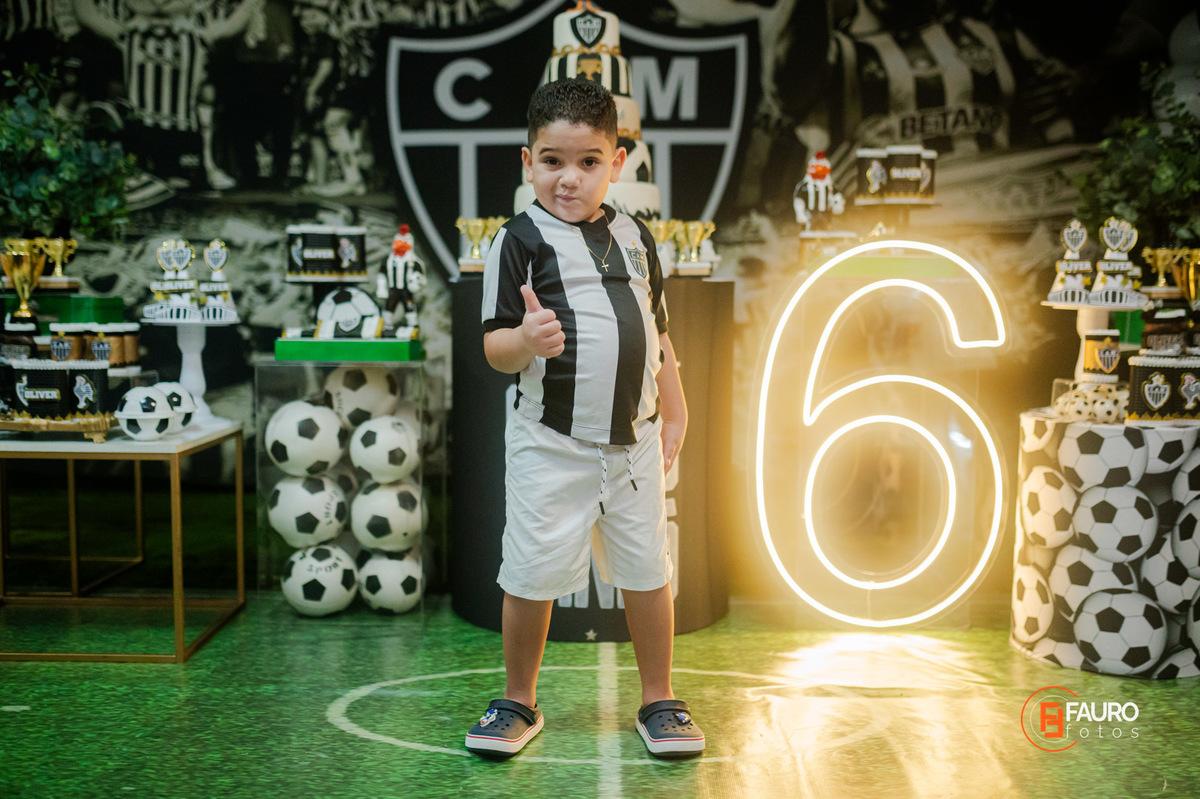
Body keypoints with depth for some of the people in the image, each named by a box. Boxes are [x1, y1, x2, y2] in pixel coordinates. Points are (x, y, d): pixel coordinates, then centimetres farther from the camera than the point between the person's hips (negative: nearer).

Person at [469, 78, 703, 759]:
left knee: (648, 571, 10)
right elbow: (494, 347, -9)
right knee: (533, 574, 3)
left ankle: (659, 701, 25)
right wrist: (526, 340, -31)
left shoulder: (636, 237, 9)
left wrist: (675, 412, 17)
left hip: (634, 439, 4)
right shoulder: (521, 239, -6)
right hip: (551, 442, -4)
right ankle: (520, 702, 23)